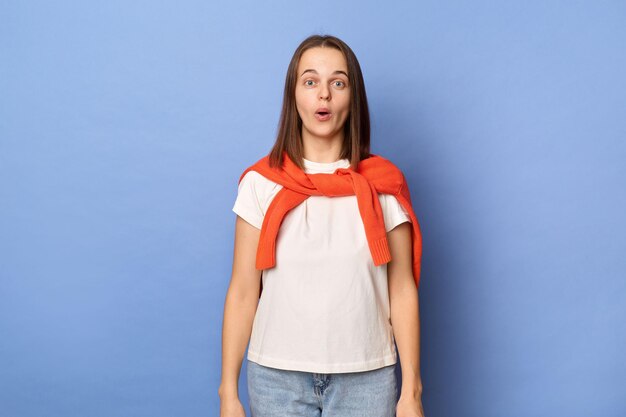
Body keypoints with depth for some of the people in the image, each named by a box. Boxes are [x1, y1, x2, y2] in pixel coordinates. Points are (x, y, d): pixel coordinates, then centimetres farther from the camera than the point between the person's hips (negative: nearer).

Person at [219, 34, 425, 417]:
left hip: (366, 378, 0)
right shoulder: (260, 183, -3)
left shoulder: (384, 185, -3)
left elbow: (402, 292, -1)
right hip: (276, 377, 0)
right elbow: (242, 293, -2)